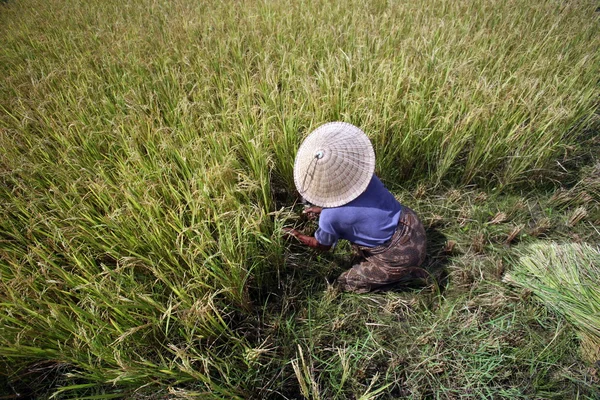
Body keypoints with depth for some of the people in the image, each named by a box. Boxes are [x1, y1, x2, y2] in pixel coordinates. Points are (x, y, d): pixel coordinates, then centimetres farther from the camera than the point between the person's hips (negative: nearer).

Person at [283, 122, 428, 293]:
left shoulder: (329, 218, -23)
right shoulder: (363, 171, -9)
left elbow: (322, 246, 2)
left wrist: (297, 235, 18)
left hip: (402, 255, -7)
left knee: (346, 283, 14)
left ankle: (404, 273, 9)